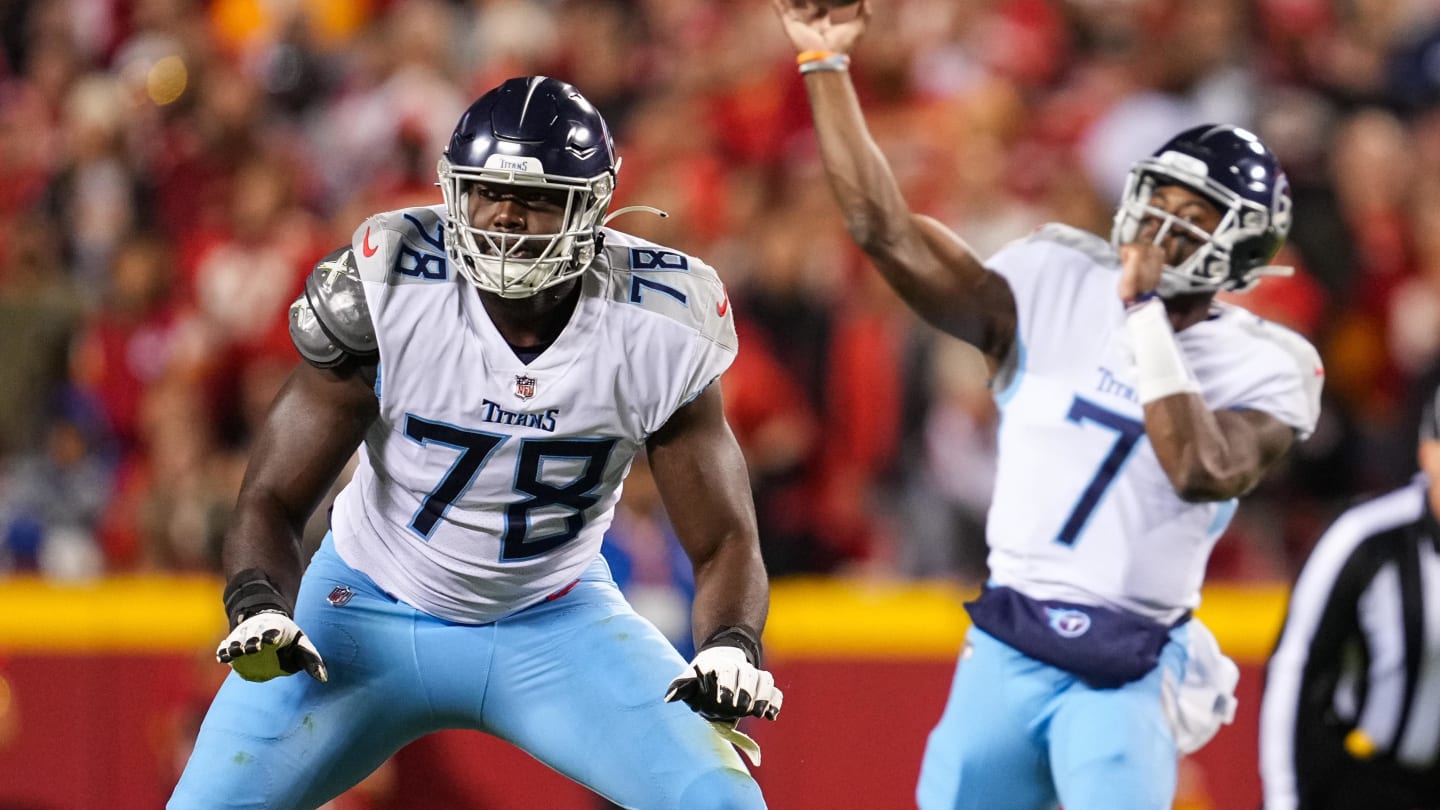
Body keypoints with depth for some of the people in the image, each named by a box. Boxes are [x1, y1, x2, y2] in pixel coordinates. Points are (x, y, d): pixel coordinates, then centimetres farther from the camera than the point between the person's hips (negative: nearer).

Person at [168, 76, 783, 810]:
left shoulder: (658, 329, -19)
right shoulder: (387, 290, -23)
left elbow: (725, 541, -12)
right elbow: (272, 498, -17)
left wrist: (731, 647, -34)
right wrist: (258, 608, -38)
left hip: (555, 622, 1)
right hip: (373, 610, -1)